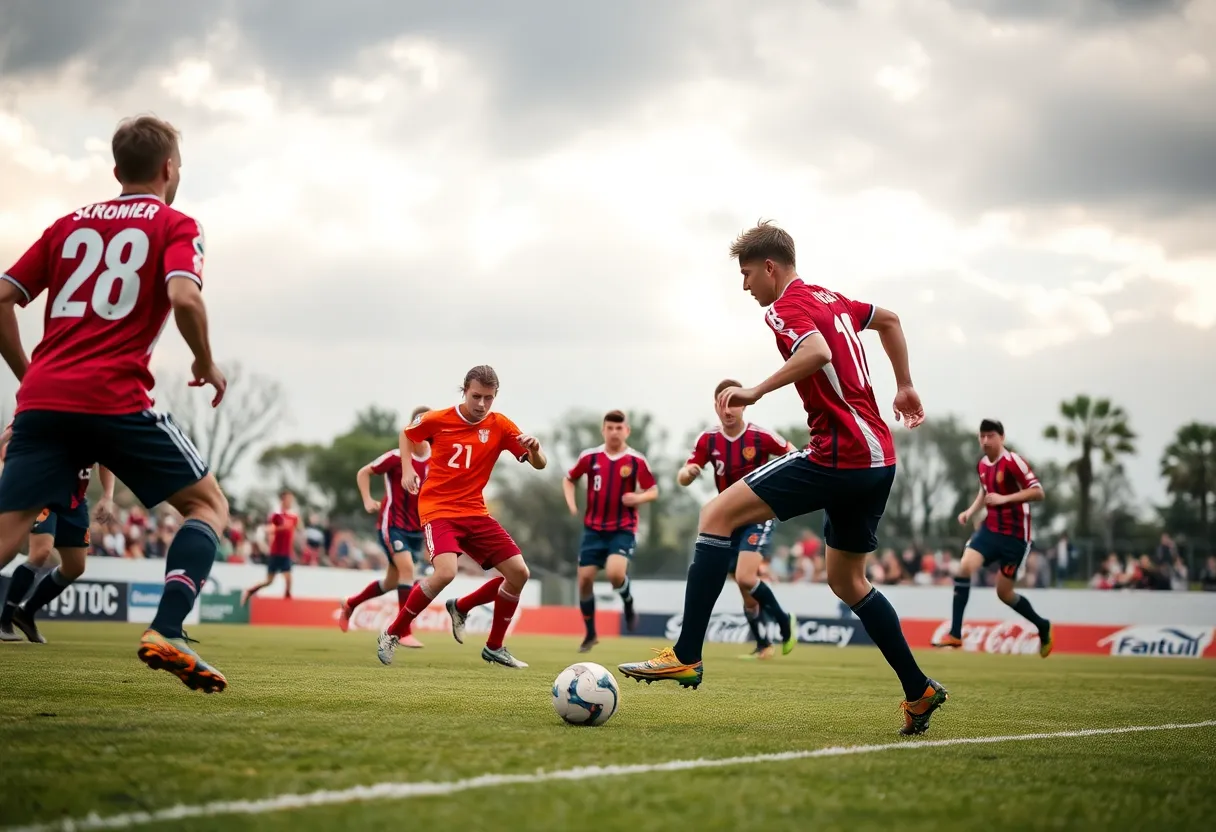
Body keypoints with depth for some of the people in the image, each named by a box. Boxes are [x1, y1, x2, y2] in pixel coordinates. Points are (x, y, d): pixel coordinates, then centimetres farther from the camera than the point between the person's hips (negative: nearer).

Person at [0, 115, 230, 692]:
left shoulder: (69, 225, 21)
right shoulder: (176, 227, 7)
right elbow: (184, 298, -12)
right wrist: (207, 365, 4)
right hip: (115, 399, -4)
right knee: (209, 504, 10)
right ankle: (165, 633, -10)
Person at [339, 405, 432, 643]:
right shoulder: (397, 457, -13)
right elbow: (363, 473, 0)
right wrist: (368, 501, -11)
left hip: (416, 528, 6)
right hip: (392, 523, -6)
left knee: (392, 582, 13)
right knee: (407, 568, -24)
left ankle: (350, 604, 39)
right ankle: (404, 632, -19)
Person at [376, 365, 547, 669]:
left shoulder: (500, 426, -1)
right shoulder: (438, 420, -7)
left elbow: (539, 464, -2)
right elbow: (407, 434, 15)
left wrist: (534, 448, -25)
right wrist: (407, 468, -1)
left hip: (475, 511, 4)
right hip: (438, 509, -4)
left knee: (519, 572, -5)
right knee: (445, 572, -29)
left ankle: (494, 647, 17)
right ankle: (392, 635, -10)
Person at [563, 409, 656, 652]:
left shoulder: (636, 461, -7)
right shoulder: (590, 457, -1)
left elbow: (653, 490, 2)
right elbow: (569, 480, 13)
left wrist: (639, 498, -19)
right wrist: (571, 503, -4)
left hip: (623, 529, -3)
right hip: (594, 529, 3)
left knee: (615, 573, -26)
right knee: (585, 578, -1)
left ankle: (628, 603, 10)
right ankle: (590, 633, 17)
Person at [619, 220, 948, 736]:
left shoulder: (786, 306, -7)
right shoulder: (831, 299, 21)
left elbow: (817, 351, -28)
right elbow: (888, 319, 36)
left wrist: (757, 391, -24)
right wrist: (905, 387, 37)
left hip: (839, 455, -10)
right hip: (878, 459, 10)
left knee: (718, 515, -11)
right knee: (846, 581, 22)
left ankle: (686, 656, -17)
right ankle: (919, 692, 22)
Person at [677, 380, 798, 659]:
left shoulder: (761, 436, -16)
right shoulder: (708, 440, -6)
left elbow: (792, 454, 0)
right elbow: (682, 479, -6)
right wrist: (688, 472, -30)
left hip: (759, 517, -4)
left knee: (745, 578, -21)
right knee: (746, 590, 7)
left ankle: (785, 622, 2)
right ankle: (763, 645, 23)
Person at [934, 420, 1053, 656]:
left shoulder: (1013, 462, -16)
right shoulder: (982, 465, 7)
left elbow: (1038, 492, -19)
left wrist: (1005, 498, -26)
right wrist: (970, 511, 10)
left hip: (1015, 534, -6)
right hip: (990, 528, 6)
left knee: (1004, 592, 0)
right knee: (964, 566, -17)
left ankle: (1042, 626, 26)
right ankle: (955, 633, -14)